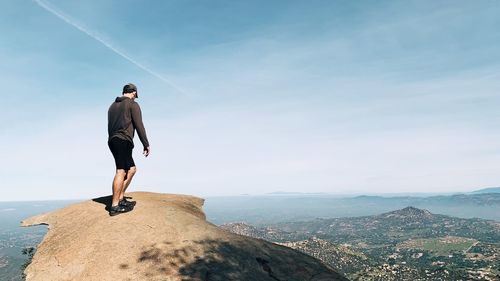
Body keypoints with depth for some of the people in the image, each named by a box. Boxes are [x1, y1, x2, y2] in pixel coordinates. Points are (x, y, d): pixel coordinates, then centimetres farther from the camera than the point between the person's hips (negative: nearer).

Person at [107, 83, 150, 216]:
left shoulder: (113, 105, 25)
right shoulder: (133, 104, 1)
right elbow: (139, 125, -7)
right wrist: (146, 144, -5)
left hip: (112, 140, 9)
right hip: (123, 141, -9)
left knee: (131, 169, 15)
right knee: (121, 171, -14)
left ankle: (121, 199, 11)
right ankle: (114, 206, -19)